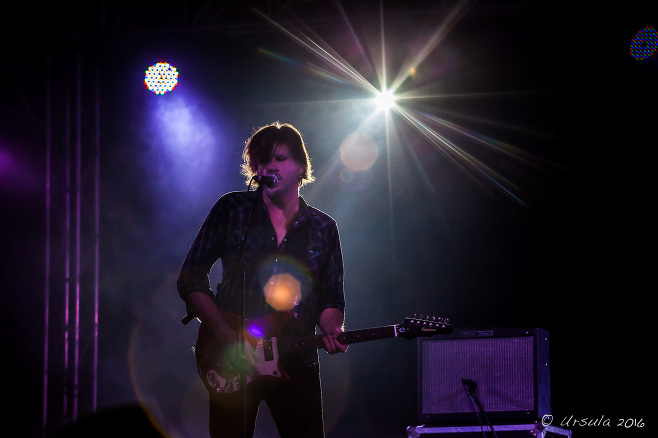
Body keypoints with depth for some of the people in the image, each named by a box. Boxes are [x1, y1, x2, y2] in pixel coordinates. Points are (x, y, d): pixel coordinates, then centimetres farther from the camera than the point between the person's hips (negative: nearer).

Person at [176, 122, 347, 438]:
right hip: (231, 368, -1)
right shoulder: (231, 210, 2)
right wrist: (230, 339, -11)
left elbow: (332, 300, 13)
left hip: (296, 365, 2)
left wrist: (332, 331, -10)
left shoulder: (323, 228, 9)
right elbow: (190, 280, -1)